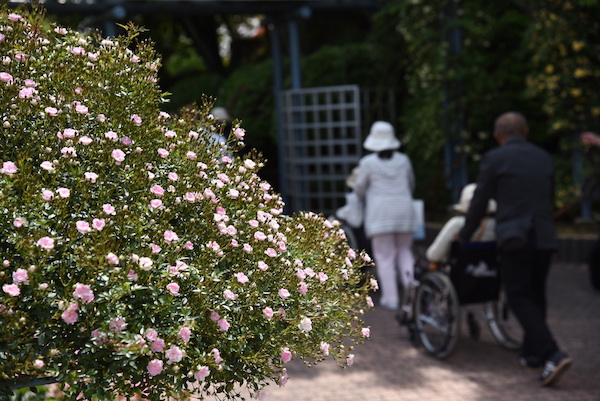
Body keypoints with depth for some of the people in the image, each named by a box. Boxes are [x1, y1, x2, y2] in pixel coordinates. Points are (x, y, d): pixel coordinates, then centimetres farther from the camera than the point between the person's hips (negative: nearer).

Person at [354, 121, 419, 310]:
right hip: (404, 210, 3)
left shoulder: (368, 162, -5)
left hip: (380, 213, -3)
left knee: (384, 256, 1)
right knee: (404, 252, 14)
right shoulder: (404, 160, 6)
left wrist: (365, 202, 25)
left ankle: (390, 298, 0)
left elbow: (359, 188, 4)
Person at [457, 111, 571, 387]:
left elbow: (480, 201, 0)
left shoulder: (494, 159, -4)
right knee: (535, 296, 17)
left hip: (515, 238, -5)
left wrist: (464, 235, 13)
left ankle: (552, 355, -18)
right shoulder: (544, 158, 12)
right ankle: (531, 353, 24)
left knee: (520, 299, -4)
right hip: (544, 237, 5)